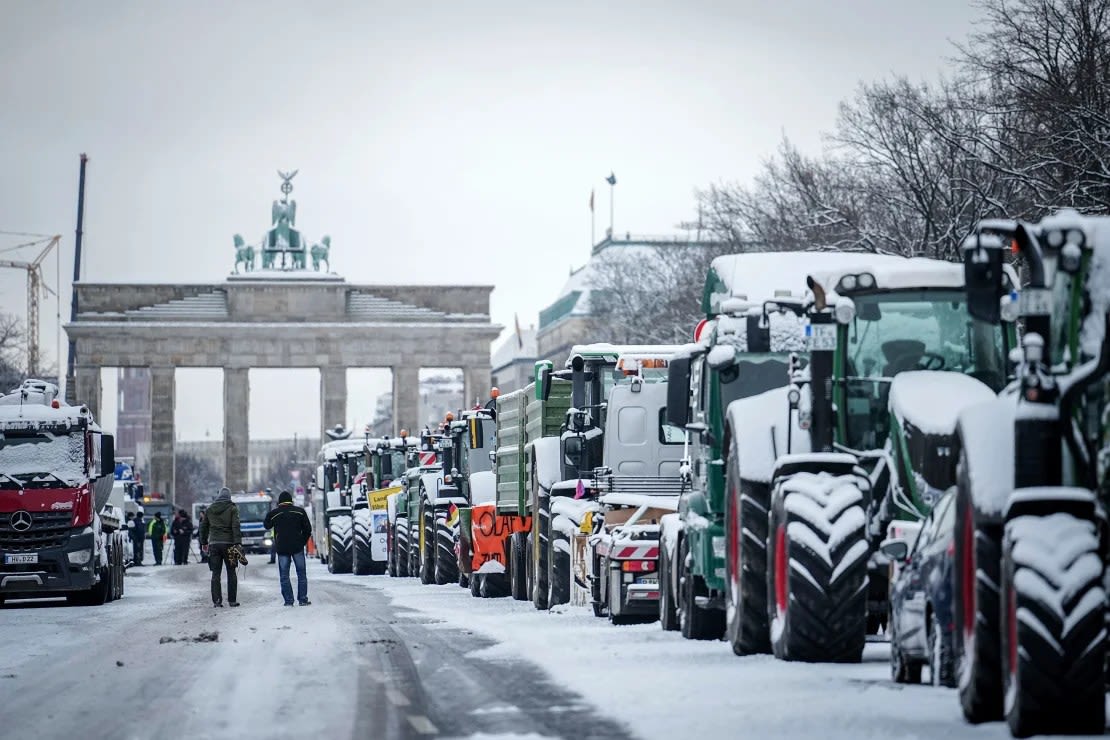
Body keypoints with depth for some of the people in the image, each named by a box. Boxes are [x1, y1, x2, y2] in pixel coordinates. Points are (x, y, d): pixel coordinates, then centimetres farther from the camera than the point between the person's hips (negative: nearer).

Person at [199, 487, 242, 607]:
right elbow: (236, 526, -11)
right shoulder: (232, 508, -2)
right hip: (228, 543, -3)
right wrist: (237, 543, -15)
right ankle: (232, 600, 4)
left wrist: (204, 543, 24)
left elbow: (203, 527, 16)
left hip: (214, 543, 3)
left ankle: (216, 600, -5)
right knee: (231, 573, 5)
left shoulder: (210, 509, 10)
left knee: (215, 573, 4)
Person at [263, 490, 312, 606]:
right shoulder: (300, 511, 2)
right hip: (297, 547, 0)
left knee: (284, 575, 4)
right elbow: (308, 529, 4)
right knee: (301, 573, 8)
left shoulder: (273, 514, 1)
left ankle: (288, 600, -1)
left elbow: (266, 525, 19)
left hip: (282, 548, 0)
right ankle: (303, 599, 6)